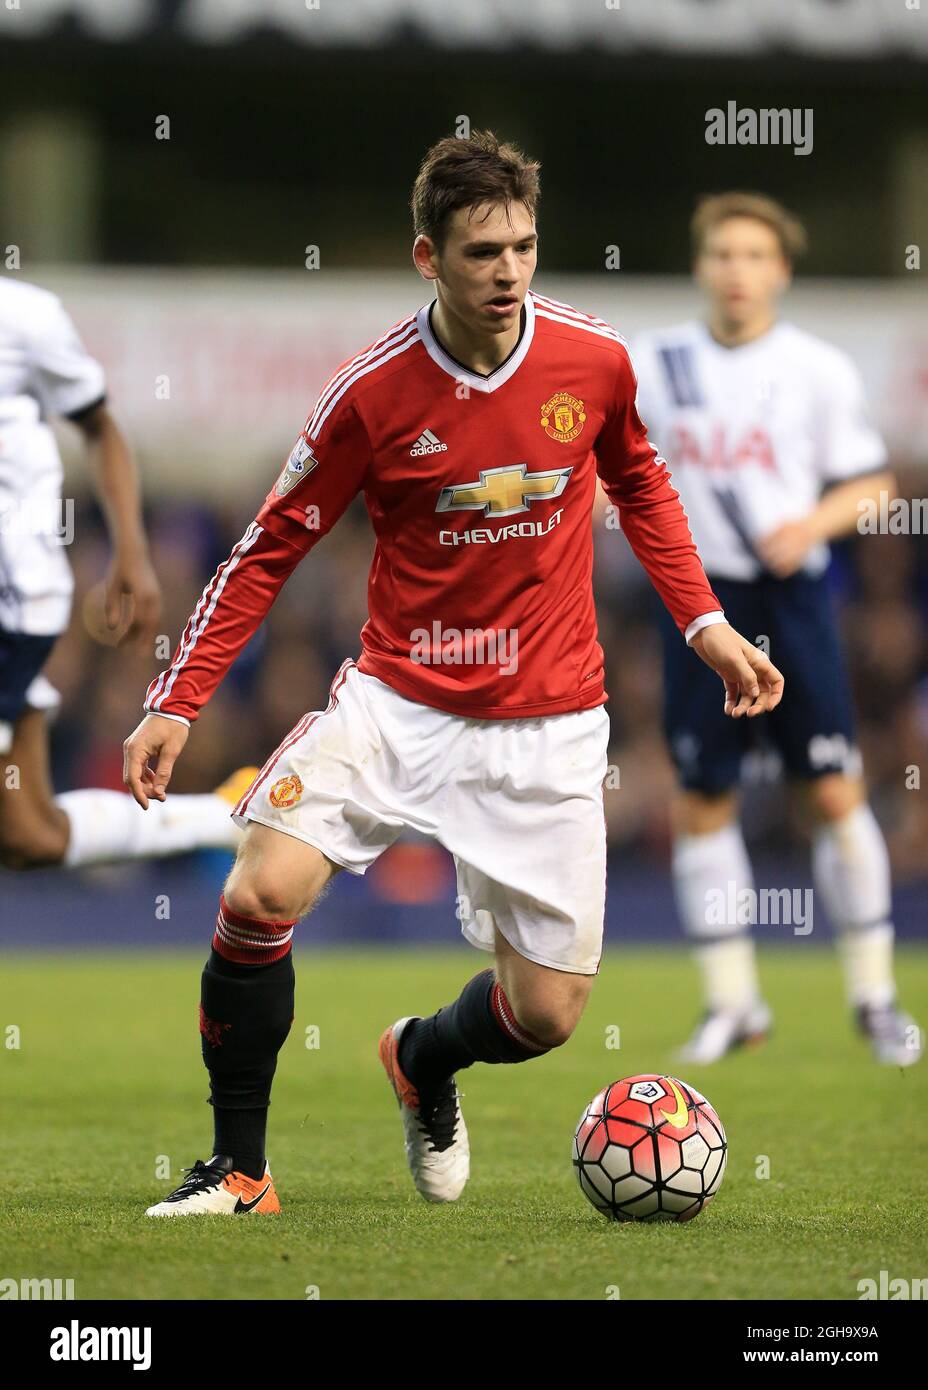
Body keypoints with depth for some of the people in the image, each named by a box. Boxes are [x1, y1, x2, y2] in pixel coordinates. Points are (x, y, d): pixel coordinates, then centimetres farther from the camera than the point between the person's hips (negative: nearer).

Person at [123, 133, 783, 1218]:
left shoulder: (593, 359, -7)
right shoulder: (373, 391, -12)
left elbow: (639, 484, 16)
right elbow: (273, 546, -2)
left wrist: (704, 622, 9)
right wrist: (177, 702, -6)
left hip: (546, 725, 1)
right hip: (397, 701, -1)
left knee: (544, 1016, 0)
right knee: (258, 899, -22)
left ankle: (424, 1062, 38)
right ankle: (238, 1169, -3)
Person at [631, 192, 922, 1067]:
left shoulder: (818, 370, -1)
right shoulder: (654, 365, 4)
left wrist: (814, 525, -15)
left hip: (790, 596, -2)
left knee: (831, 794, -4)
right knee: (702, 802, 1)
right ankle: (731, 1003, 10)